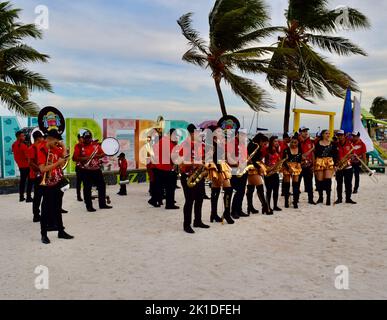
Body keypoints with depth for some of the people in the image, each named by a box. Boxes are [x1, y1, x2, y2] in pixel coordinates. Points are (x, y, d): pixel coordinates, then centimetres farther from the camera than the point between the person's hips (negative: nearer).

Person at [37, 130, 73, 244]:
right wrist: (58, 163, -24)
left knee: (57, 209, 15)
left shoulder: (55, 148, 5)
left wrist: (62, 145, 5)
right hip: (48, 185, -7)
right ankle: (44, 235, 13)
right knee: (46, 210, 2)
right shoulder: (42, 150, -17)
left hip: (58, 183, 7)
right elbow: (42, 169, -25)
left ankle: (61, 231, 24)